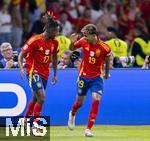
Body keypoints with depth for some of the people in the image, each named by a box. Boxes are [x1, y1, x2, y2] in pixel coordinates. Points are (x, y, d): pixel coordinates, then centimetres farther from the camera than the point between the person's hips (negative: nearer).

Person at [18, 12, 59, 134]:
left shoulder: (54, 42, 1)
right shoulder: (35, 40, -17)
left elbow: (54, 57, 16)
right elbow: (21, 55, -12)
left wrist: (55, 74, 16)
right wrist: (21, 68, -27)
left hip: (45, 73, 7)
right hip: (34, 72, -7)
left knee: (35, 99, 15)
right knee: (41, 98, -17)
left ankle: (25, 121, 30)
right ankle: (35, 124, -8)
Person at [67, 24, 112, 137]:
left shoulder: (105, 48, -18)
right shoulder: (83, 41, -12)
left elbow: (107, 61, 2)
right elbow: (72, 48, 7)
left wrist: (107, 74, 16)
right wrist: (73, 42, -15)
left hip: (97, 77, -2)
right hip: (84, 76, 2)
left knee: (96, 99, -19)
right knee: (80, 102, 12)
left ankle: (88, 129, -11)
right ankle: (72, 114, 49)